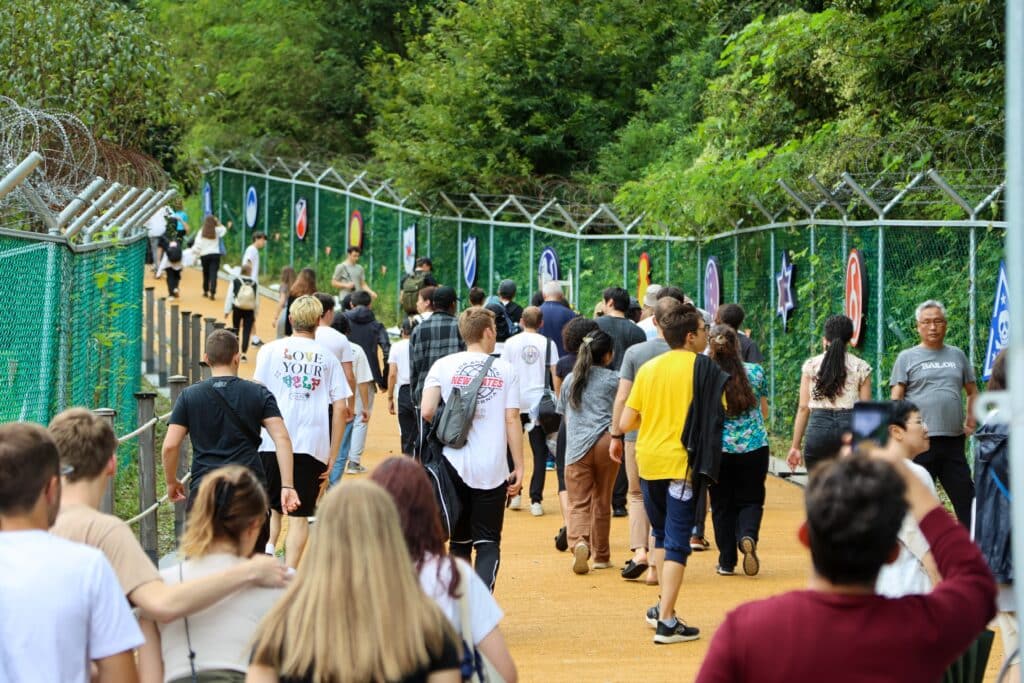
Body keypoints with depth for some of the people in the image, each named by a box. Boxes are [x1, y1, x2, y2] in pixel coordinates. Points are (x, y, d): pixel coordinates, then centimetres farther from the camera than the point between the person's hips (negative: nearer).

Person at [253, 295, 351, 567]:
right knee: (300, 514, 5)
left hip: (273, 442, 0)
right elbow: (340, 408, 4)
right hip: (313, 445, 0)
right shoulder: (328, 358, 9)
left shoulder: (271, 350, 5)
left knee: (272, 507, 16)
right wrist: (332, 456, 8)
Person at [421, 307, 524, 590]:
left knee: (460, 542, 15)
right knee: (488, 543, 4)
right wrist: (518, 467, 2)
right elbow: (512, 421, -2)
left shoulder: (443, 366, 2)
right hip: (493, 469, -1)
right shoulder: (505, 370, 2)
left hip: (455, 465, 1)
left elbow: (426, 412, -8)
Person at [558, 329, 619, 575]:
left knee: (578, 503, -2)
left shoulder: (570, 380, 15)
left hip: (577, 446, 1)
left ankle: (579, 542, -30)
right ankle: (601, 555, 19)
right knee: (602, 501, 11)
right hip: (605, 442, -1)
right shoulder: (613, 379, 4)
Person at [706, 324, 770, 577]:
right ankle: (748, 535, -17)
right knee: (750, 499, 12)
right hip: (755, 448, 1)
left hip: (718, 449, -1)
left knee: (722, 505, 10)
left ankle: (727, 562, 12)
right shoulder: (756, 372, -2)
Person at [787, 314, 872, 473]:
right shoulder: (861, 367, 6)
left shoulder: (811, 365, 7)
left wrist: (795, 446, 8)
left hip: (819, 426, 0)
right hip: (850, 426, 0)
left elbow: (804, 408, 5)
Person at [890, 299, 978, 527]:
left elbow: (972, 392, 22)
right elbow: (896, 400, -1)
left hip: (954, 440, 3)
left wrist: (971, 420, 7)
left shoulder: (957, 355, 14)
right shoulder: (907, 358, 4)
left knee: (966, 496, 4)